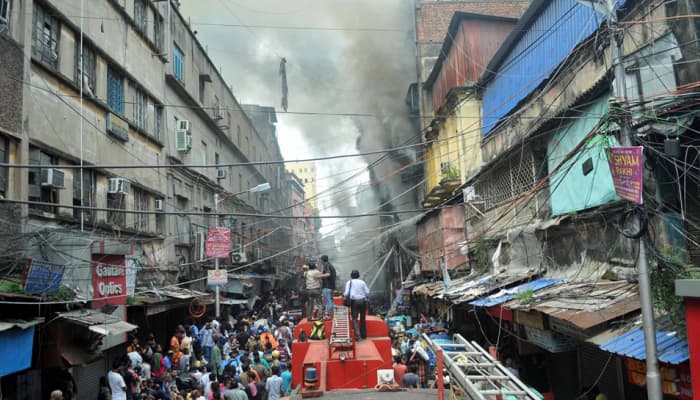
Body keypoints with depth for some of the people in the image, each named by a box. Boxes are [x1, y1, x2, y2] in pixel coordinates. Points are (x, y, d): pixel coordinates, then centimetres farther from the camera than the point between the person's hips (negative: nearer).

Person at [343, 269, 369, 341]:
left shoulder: (349, 282, 2)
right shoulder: (362, 282, 7)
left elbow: (346, 293, -5)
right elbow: (367, 292, 3)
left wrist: (344, 294, 16)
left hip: (354, 301, -2)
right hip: (363, 301, 3)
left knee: (354, 319, 1)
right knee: (363, 318, 14)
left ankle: (358, 335, -13)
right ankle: (363, 335, 21)